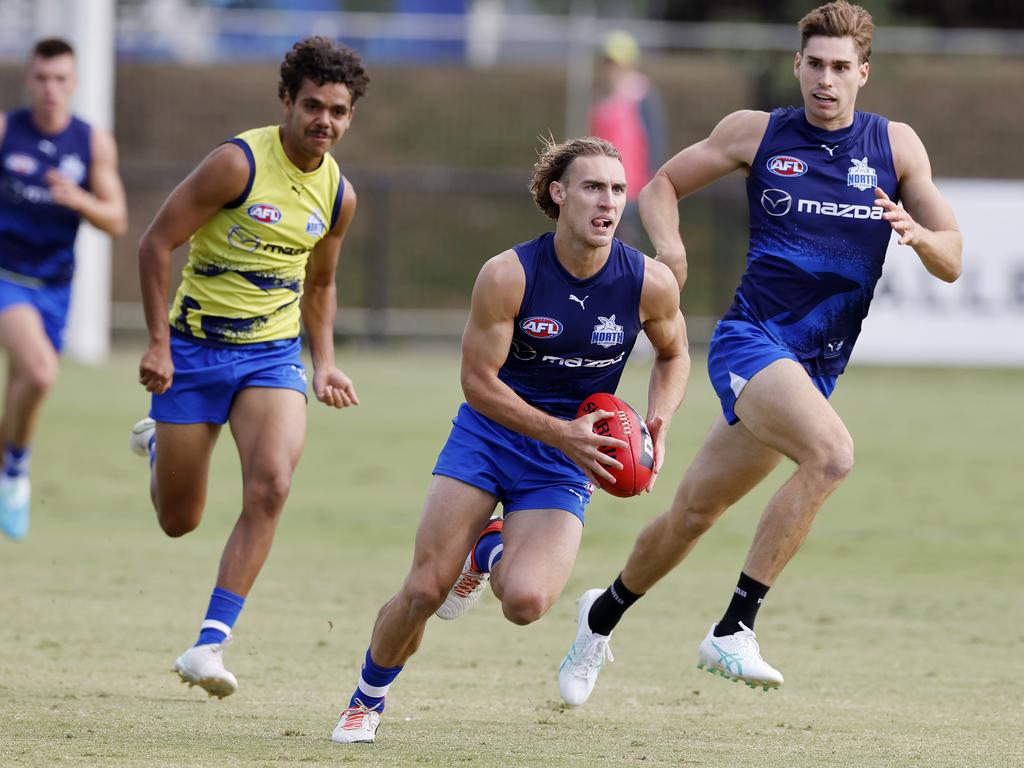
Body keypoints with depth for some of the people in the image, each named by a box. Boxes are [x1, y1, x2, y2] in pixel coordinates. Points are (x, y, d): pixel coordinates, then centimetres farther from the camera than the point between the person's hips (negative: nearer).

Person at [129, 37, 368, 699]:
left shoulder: (339, 196, 3)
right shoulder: (239, 163, -15)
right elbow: (157, 243, -11)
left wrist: (325, 363, 10)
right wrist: (158, 343, -15)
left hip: (274, 353, 3)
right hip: (196, 346, -3)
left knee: (270, 487, -24)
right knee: (179, 520, 8)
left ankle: (211, 643, -21)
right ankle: (157, 444, 46)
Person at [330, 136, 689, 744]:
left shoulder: (650, 283, -12)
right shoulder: (507, 276, -17)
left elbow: (674, 354, 9)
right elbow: (478, 380, -12)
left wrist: (658, 421, -9)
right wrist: (561, 433, -22)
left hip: (565, 466, 1)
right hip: (489, 436, -1)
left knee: (526, 602, -23)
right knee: (424, 591, -9)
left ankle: (493, 554, 16)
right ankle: (368, 699, 21)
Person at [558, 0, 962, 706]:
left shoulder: (895, 145, 5)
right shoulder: (756, 133, 1)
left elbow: (951, 263, 3)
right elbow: (662, 186, 14)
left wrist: (916, 233, -19)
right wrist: (669, 248, -6)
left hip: (816, 367, 4)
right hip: (751, 338, -4)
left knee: (695, 513, 12)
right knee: (833, 452, -31)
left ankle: (605, 614, 38)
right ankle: (733, 630, -26)